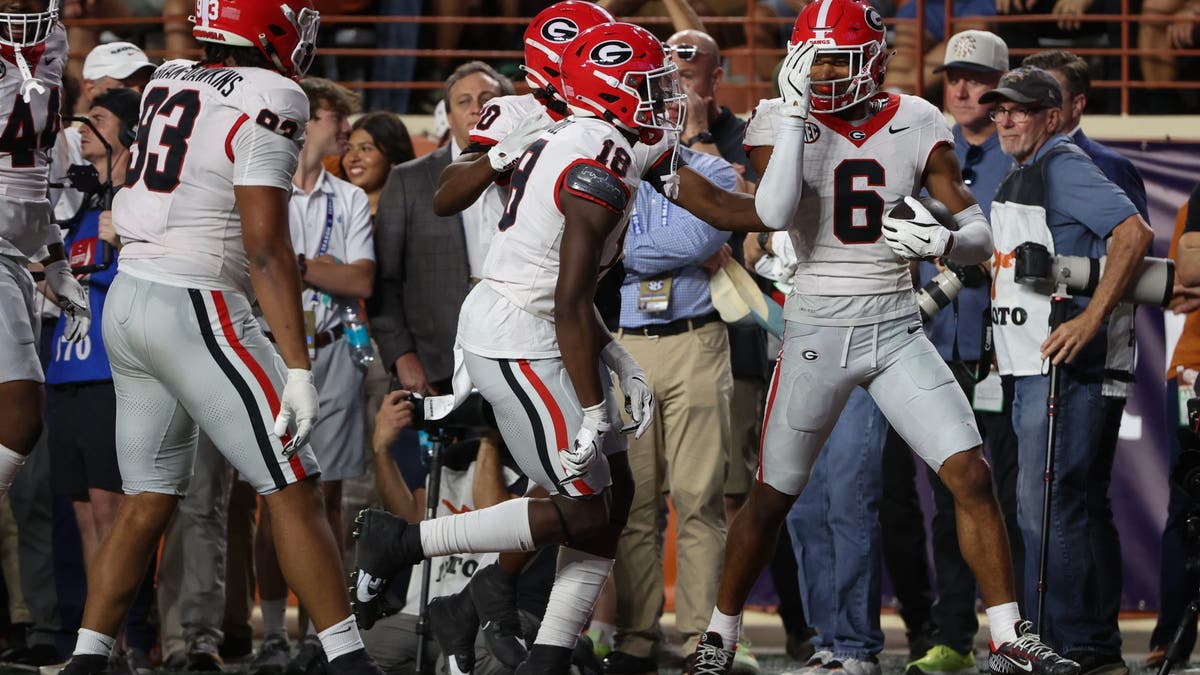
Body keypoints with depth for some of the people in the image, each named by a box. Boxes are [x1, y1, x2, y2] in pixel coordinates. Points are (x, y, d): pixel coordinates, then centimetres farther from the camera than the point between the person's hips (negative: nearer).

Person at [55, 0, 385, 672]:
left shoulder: (168, 83, 9)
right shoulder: (268, 102, -13)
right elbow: (265, 249, -18)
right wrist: (299, 368, -19)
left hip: (129, 298, 8)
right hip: (197, 309, -8)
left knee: (149, 502, 15)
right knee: (295, 492, -3)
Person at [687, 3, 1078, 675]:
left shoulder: (916, 128, 0)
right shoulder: (784, 122, -5)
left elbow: (980, 239, -1)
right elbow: (774, 214, -24)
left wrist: (940, 241, -23)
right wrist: (796, 113, -21)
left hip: (898, 332, 1)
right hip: (817, 333, -1)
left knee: (972, 475, -9)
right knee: (773, 496, 5)